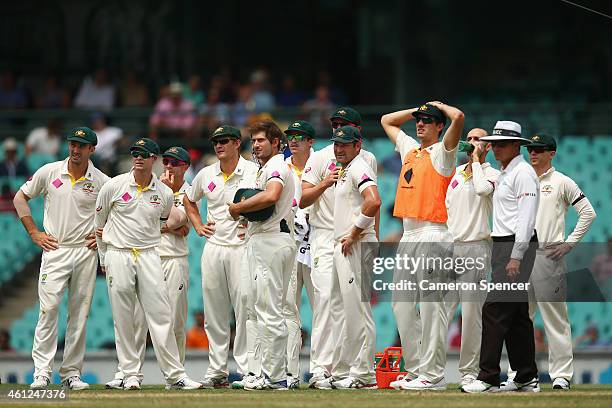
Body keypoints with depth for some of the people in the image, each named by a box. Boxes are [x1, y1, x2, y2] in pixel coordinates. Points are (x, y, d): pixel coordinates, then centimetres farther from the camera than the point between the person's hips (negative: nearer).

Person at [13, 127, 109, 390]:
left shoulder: (102, 181, 1)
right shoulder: (49, 172, 1)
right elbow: (20, 198, 10)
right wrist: (34, 233, 3)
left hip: (86, 252, 1)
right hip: (55, 250, -1)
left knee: (79, 314, 2)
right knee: (49, 308, -12)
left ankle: (71, 372, 8)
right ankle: (42, 371, -12)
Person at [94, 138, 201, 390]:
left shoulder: (164, 193, 5)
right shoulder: (114, 186, -1)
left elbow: (177, 219, 27)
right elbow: (99, 223, 10)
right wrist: (103, 258, 13)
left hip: (149, 256, 1)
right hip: (118, 255, -1)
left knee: (161, 316, -5)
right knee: (123, 319, 0)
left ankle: (175, 375, -4)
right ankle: (130, 374, 7)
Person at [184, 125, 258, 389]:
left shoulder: (255, 172, -3)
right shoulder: (206, 175, 12)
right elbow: (189, 200, 29)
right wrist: (197, 225, 16)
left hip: (242, 247, -5)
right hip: (213, 247, 5)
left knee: (245, 310, -9)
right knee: (214, 313, 6)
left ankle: (247, 370, -7)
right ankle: (216, 371, 11)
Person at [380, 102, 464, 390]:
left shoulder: (442, 151, -2)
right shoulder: (409, 148, 20)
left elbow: (458, 117, -18)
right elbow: (387, 121, 35)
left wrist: (439, 106, 1)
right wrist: (417, 109, 24)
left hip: (433, 234, -8)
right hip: (408, 235, 8)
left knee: (431, 305, -9)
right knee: (401, 304, 6)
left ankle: (433, 374, -10)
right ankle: (415, 369, 11)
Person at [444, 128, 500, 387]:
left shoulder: (493, 174, 2)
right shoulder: (456, 173, 20)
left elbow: (483, 189, -22)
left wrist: (476, 161, -9)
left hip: (476, 249, -5)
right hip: (449, 247, 5)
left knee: (471, 313, -5)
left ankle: (469, 372, 0)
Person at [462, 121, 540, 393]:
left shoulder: (523, 173, -10)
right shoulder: (503, 174, 20)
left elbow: (526, 217, -17)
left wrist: (516, 256, -21)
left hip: (517, 245, -10)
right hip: (502, 246, 10)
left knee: (495, 309, -14)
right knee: (517, 313, 10)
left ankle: (488, 378, -15)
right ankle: (527, 379, 13)